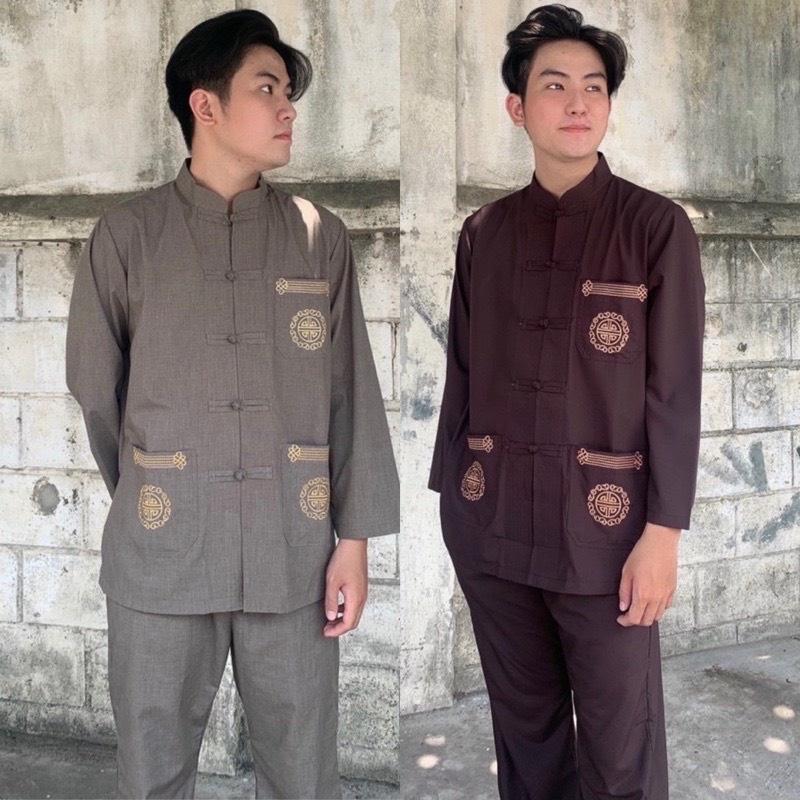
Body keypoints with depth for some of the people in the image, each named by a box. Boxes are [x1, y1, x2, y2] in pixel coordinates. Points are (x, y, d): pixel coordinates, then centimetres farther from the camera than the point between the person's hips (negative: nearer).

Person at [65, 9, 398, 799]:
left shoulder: (321, 238, 4)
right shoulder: (126, 235, 0)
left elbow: (352, 394, 2)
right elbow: (94, 388, 7)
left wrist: (354, 538, -1)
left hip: (294, 551, 1)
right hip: (160, 553, 0)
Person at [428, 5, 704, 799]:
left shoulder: (657, 227, -3)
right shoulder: (483, 234, 7)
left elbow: (675, 392, -6)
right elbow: (462, 376, 10)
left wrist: (663, 531, -10)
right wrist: (452, 497, 10)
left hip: (603, 526, -3)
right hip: (491, 522, 3)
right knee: (523, 726, 16)